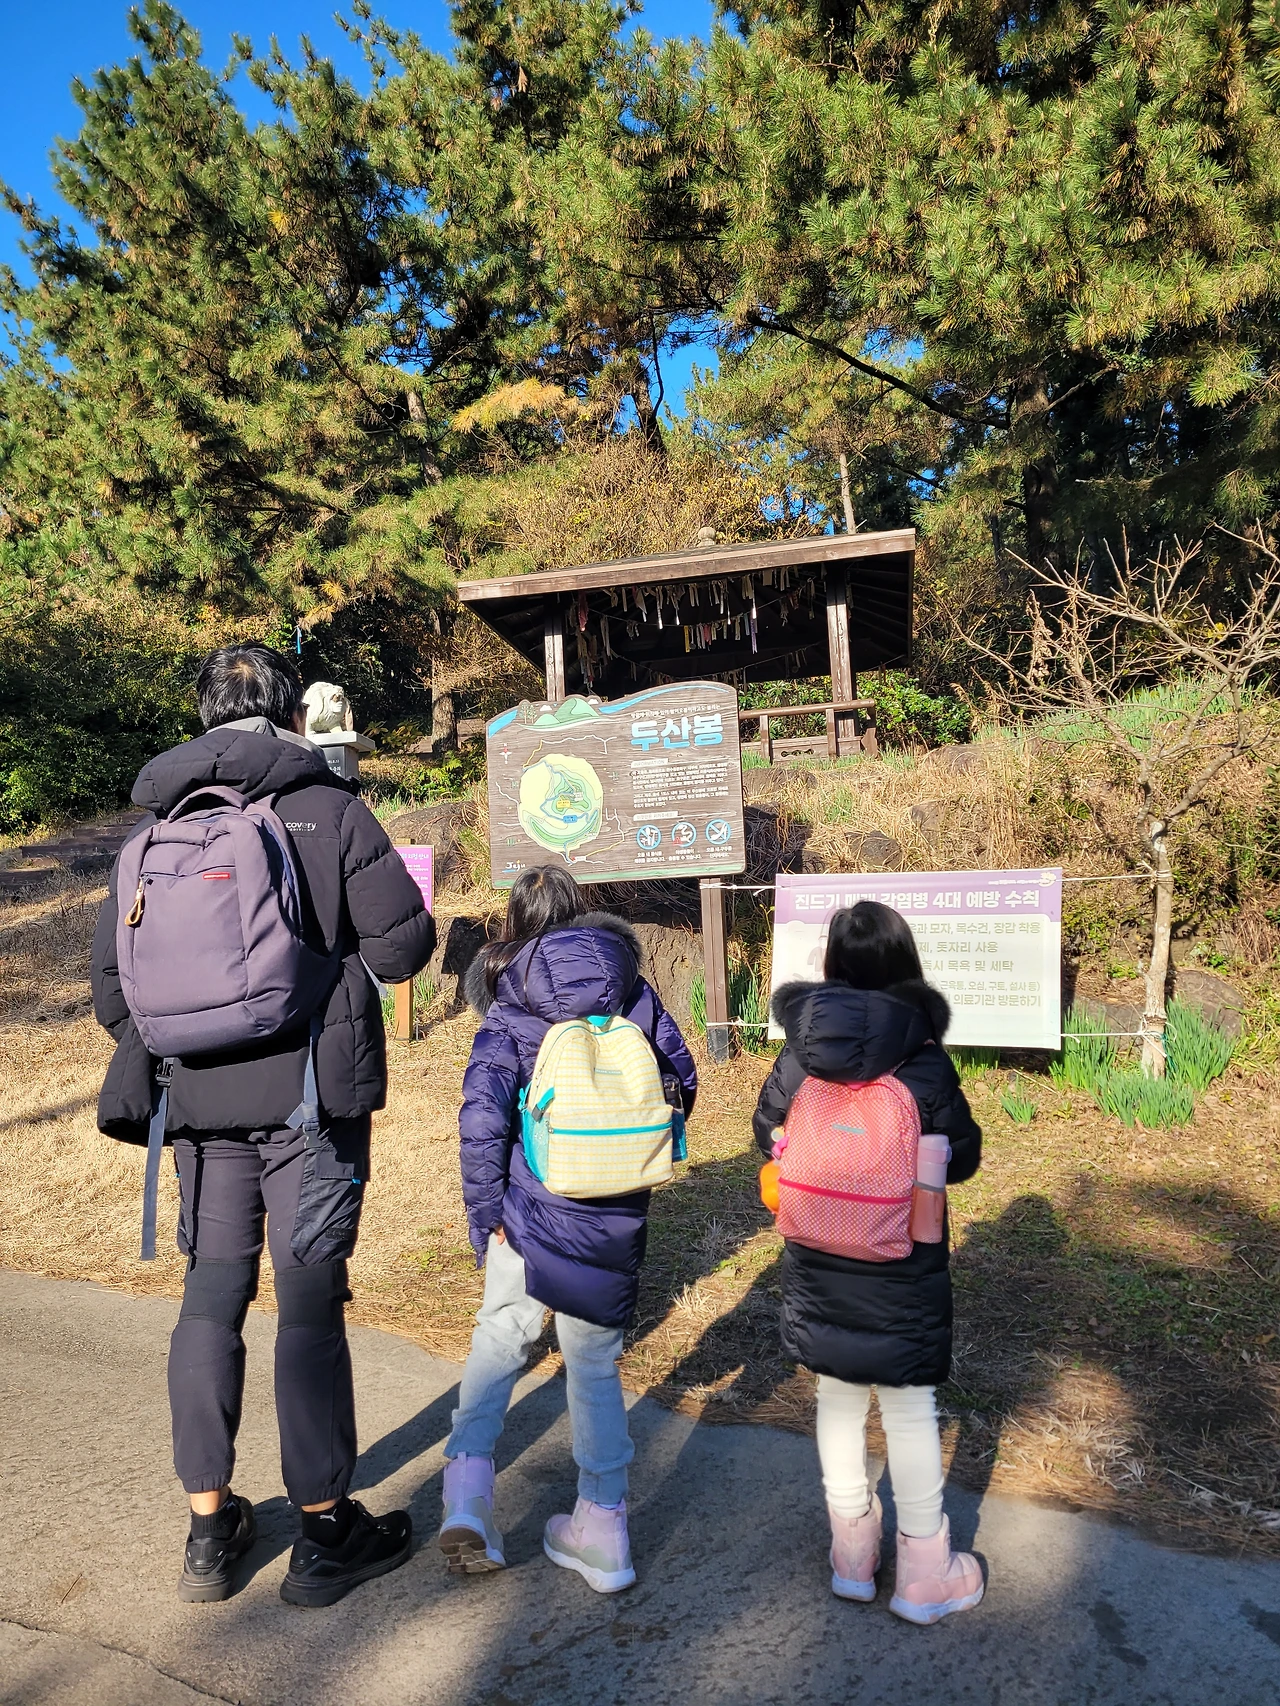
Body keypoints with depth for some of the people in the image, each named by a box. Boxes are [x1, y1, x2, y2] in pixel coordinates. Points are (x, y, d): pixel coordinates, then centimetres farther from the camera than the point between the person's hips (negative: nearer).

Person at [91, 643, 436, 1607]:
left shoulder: (157, 823, 7)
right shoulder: (330, 808, -5)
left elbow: (111, 975, 7)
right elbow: (404, 943, -9)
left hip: (200, 1095, 4)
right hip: (312, 1092, -4)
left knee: (212, 1297, 14)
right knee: (310, 1303, 4)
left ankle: (210, 1528, 27)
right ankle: (326, 1530, 18)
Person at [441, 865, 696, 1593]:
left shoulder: (509, 1002, -6)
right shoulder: (633, 987, 0)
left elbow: (483, 1113, -13)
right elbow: (682, 1078, 3)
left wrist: (487, 1213, -4)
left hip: (534, 1205, -2)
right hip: (617, 1213, 2)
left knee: (500, 1336, 19)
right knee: (596, 1360, 14)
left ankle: (468, 1477, 6)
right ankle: (604, 1524, 22)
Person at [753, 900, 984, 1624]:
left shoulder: (798, 1054, -11)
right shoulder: (925, 1060, -19)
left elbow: (769, 1136, 2)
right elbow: (962, 1158, -8)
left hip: (819, 1266, 3)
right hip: (904, 1270, -3)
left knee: (838, 1400, 19)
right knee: (910, 1411, 14)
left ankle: (852, 1550, 36)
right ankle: (925, 1570, 29)